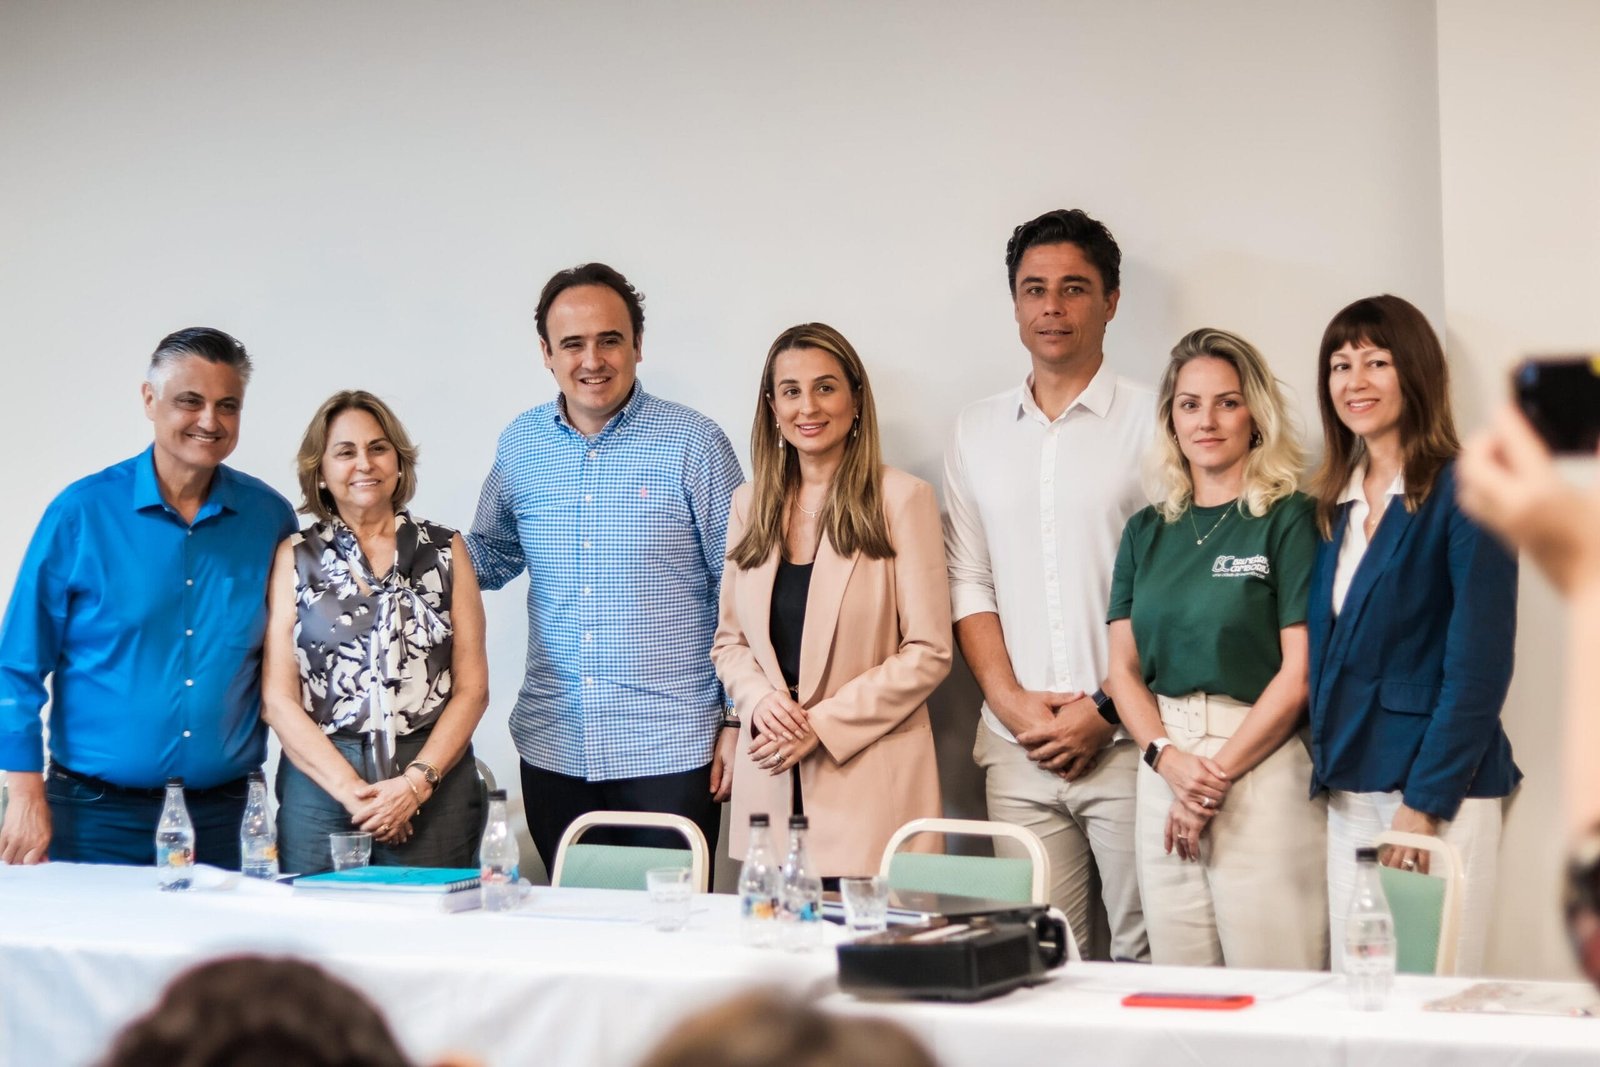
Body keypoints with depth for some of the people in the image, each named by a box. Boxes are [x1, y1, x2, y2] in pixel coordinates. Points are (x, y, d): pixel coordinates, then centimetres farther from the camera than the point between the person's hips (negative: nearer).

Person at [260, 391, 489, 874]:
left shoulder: (444, 550, 9)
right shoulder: (295, 557, 7)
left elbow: (472, 689, 4)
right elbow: (278, 699, 0)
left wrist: (417, 782, -10)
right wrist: (352, 791, -11)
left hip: (434, 788, 0)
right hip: (320, 786, 0)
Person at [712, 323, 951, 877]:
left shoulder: (902, 499, -3)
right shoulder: (750, 504, 12)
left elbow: (928, 653, -6)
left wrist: (824, 724, -11)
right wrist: (758, 700, -5)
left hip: (869, 785, -4)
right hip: (771, 784, 4)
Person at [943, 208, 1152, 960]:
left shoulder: (1152, 421, 0)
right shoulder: (978, 431, 14)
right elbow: (967, 581, 12)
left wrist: (1105, 710, -10)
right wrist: (1010, 700, -1)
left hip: (1126, 738, -3)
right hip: (1017, 748, 4)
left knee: (1148, 949, -4)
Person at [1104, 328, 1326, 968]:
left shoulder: (1289, 520, -2)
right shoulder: (1147, 532, 14)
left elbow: (1300, 670, -8)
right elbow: (1123, 666, 10)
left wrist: (1218, 772, -10)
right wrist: (1169, 760, -7)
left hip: (1263, 765, -5)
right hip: (1163, 767, 5)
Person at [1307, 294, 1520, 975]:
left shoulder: (1463, 494, -6)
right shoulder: (1333, 507, 14)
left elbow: (1479, 664, -12)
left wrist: (1424, 804, -15)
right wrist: (1327, 777, 6)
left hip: (1438, 791, -6)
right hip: (1346, 792, 6)